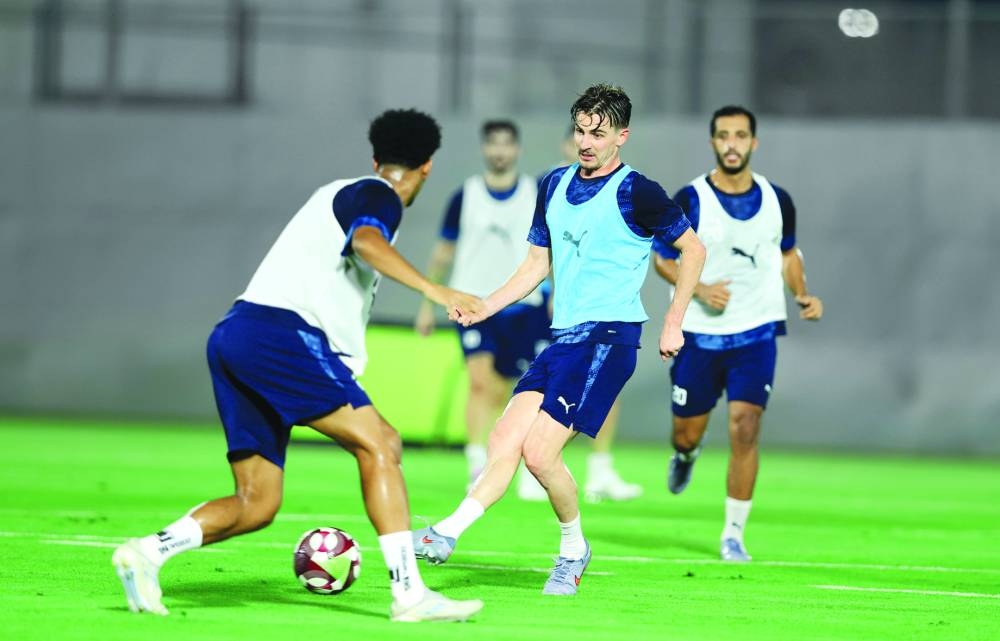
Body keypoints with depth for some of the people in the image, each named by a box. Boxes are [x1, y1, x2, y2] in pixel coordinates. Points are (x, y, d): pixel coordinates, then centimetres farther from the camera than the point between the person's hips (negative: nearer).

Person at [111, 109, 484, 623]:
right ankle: (409, 593, -21)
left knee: (257, 504, 6)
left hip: (234, 336, 9)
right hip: (279, 333, -9)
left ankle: (148, 552, -8)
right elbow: (366, 241, -22)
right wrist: (434, 291, -29)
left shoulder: (338, 193, 29)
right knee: (380, 444, -14)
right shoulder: (378, 197, 1)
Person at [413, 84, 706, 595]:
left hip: (609, 337, -7)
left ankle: (573, 548, 6)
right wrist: (482, 307, 10)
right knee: (503, 443, -7)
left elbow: (693, 249, 3)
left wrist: (673, 322, 0)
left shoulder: (636, 193, -6)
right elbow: (537, 264, 22)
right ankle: (445, 535, -13)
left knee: (539, 452, -15)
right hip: (562, 337, 7)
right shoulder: (555, 187, 15)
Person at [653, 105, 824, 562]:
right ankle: (685, 456, 48)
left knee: (745, 429, -13)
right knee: (688, 432, 8)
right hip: (699, 333, -1)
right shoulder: (689, 201, -9)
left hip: (756, 334, 1)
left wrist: (802, 295, 1)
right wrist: (700, 288, -18)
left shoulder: (776, 200, 1)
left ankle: (734, 534, -3)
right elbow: (662, 258, -2)